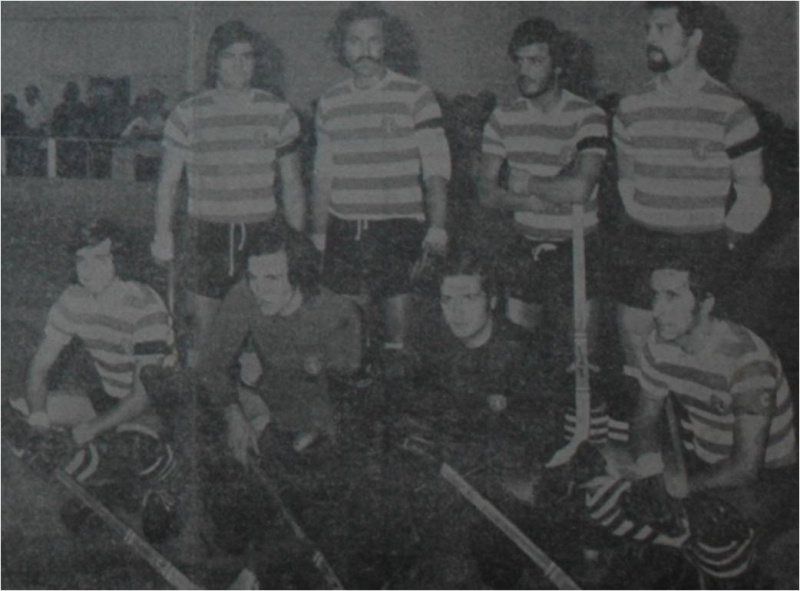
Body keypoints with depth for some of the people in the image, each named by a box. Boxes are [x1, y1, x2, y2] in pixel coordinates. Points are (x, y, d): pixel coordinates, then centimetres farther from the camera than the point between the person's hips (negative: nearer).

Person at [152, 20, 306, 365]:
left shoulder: (278, 114, 6)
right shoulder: (188, 115, 2)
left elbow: (292, 185, 11)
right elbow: (168, 181, 7)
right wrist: (163, 234, -3)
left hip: (262, 233, 1)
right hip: (209, 233, -1)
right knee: (204, 328, -1)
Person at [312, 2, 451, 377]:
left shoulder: (415, 97, 0)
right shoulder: (330, 102, 12)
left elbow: (436, 167, -2)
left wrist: (437, 226, -10)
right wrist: (319, 231, 13)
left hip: (397, 227, -3)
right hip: (343, 230, 3)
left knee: (396, 303, -6)